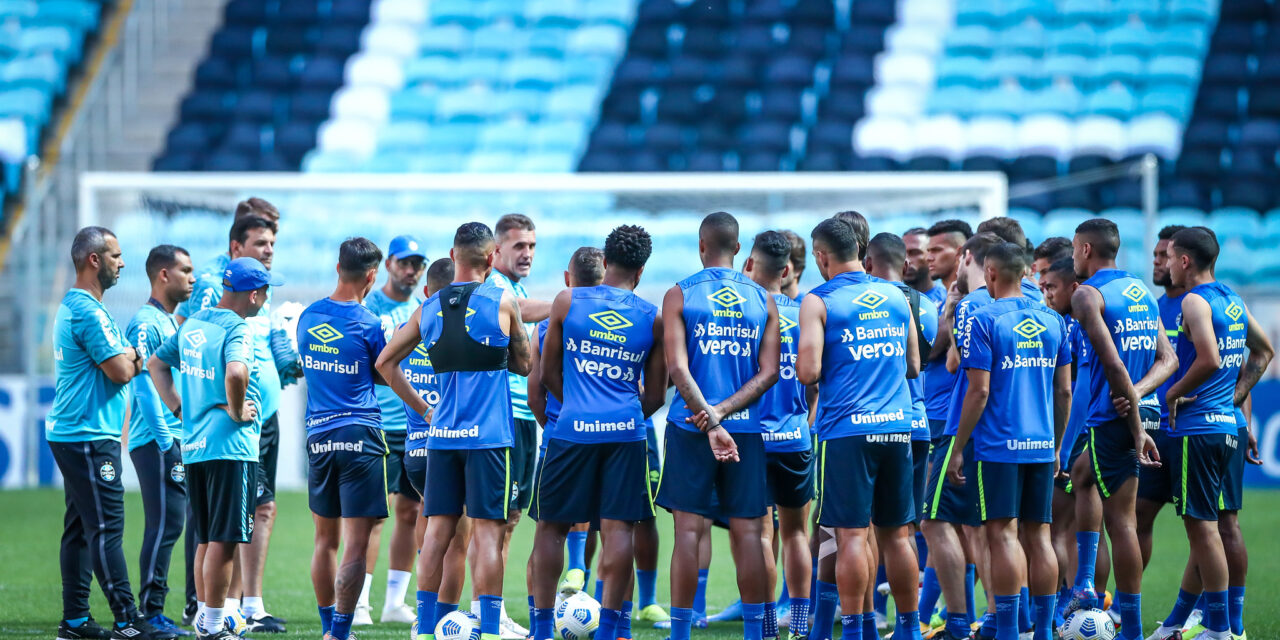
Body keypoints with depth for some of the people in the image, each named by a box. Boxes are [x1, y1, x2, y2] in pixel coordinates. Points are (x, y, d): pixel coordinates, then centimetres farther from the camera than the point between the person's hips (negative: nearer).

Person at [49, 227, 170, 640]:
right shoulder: (88, 312, -16)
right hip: (89, 437, -11)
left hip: (70, 434, 11)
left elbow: (125, 364, 21)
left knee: (81, 528, 11)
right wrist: (132, 357, 2)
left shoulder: (71, 307, 19)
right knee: (106, 528, -12)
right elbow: (121, 370, -18)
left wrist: (128, 357, 1)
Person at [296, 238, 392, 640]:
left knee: (326, 539, 16)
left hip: (318, 437, 6)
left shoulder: (307, 317, 6)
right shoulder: (369, 325, -10)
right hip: (360, 434, -6)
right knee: (356, 543, -4)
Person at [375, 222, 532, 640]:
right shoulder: (502, 302, -4)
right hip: (489, 435, -4)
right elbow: (523, 365, 7)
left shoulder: (429, 308, 8)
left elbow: (385, 362, 14)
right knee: (487, 531, -3)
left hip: (441, 434, 4)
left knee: (437, 531, 8)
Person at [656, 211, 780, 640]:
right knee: (748, 532, 5)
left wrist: (711, 422, -14)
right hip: (747, 428, 2)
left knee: (689, 530, 0)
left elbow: (678, 368, -11)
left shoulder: (680, 295, -2)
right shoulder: (763, 300, 6)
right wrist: (724, 411, -7)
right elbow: (769, 372, -1)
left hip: (691, 427, -2)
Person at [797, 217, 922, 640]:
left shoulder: (818, 302, -5)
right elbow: (914, 366, 18)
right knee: (895, 533, 11)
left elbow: (809, 372, -12)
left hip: (845, 430, -5)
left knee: (852, 534, -4)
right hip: (896, 427, 5)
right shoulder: (896, 297, 12)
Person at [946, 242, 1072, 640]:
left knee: (1003, 534, -4)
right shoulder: (1052, 321, 9)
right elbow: (1064, 391, 12)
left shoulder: (985, 321, -8)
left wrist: (958, 449, -5)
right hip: (1041, 444, 5)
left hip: (999, 445, -5)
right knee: (1038, 536, 9)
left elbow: (979, 391, -11)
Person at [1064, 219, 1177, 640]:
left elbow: (1114, 366, -19)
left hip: (1114, 417, -8)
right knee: (1083, 475, 26)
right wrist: (1138, 393, -5)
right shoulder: (1140, 290, 14)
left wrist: (1136, 429, -17)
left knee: (1119, 519, -3)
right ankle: (1084, 586, 22)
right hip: (1142, 410, 8)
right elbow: (1168, 359, 11)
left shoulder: (1087, 296, -10)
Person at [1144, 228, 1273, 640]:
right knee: (1203, 527, 13)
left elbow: (1210, 360, -25)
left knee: (1202, 526, -5)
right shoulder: (1233, 301, 13)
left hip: (1196, 429, -9)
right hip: (1226, 425, 9)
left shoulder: (1195, 301, -13)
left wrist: (1174, 394, -12)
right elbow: (1263, 351, 24)